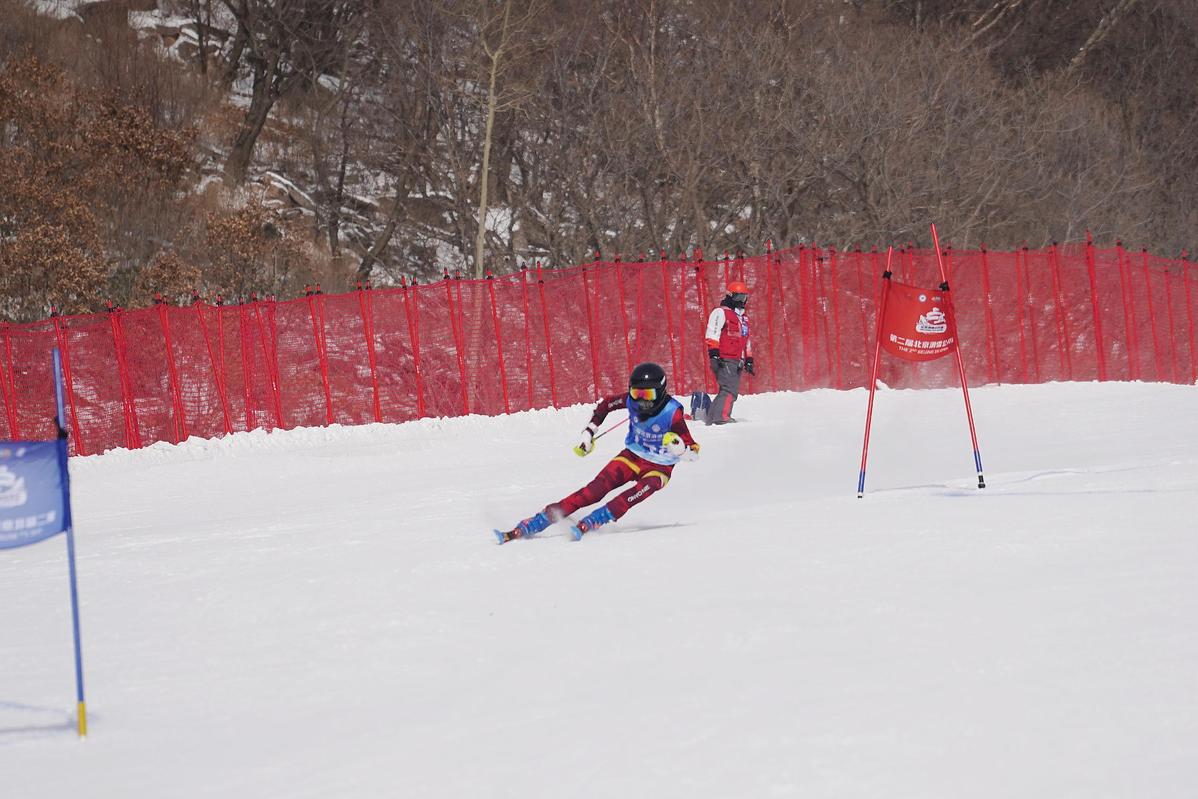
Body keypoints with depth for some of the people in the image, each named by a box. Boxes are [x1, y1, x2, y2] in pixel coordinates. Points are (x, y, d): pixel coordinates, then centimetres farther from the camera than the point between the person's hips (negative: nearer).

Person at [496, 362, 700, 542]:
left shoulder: (672, 413, -25)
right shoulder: (632, 400, -13)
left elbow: (692, 452, -25)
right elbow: (605, 404, 8)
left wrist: (679, 448, -48)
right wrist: (588, 433, 4)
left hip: (658, 468, -2)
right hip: (632, 456, 2)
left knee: (644, 489, -36)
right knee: (596, 488, -19)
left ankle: (587, 524, -44)